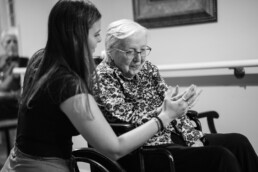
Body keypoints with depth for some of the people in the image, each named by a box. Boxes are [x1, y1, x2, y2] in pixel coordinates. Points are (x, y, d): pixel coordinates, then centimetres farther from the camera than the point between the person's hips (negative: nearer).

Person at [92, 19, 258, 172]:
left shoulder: (148, 68, 10)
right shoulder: (103, 77, -10)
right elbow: (125, 118, -18)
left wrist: (194, 138, -4)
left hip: (172, 135, 8)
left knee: (238, 142, -4)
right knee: (221, 157, -23)